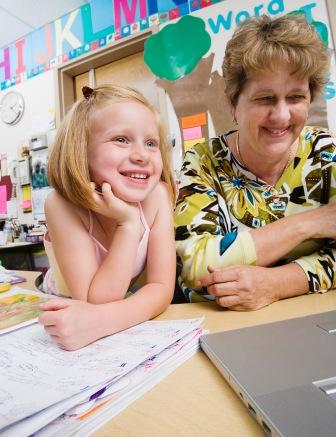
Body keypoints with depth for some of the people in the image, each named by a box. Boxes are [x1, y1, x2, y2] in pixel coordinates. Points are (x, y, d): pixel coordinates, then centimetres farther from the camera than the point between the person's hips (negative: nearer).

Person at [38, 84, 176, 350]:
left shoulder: (157, 195, -21)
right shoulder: (62, 205, -26)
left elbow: (162, 287, -22)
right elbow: (95, 301, -27)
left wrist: (100, 320, -37)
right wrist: (129, 224, -35)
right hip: (65, 314, 1)